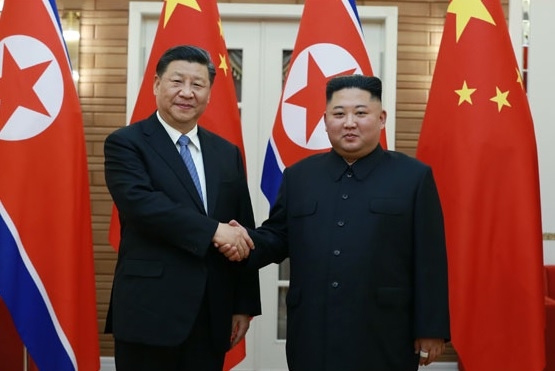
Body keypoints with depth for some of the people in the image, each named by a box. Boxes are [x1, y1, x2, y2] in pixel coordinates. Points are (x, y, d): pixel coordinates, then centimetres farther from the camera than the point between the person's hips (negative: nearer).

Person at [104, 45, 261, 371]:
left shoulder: (227, 153, 11)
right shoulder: (126, 143, -2)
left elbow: (244, 232, 11)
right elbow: (140, 201, -20)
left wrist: (244, 304, 8)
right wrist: (213, 230, -21)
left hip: (212, 316, 5)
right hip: (150, 312, -4)